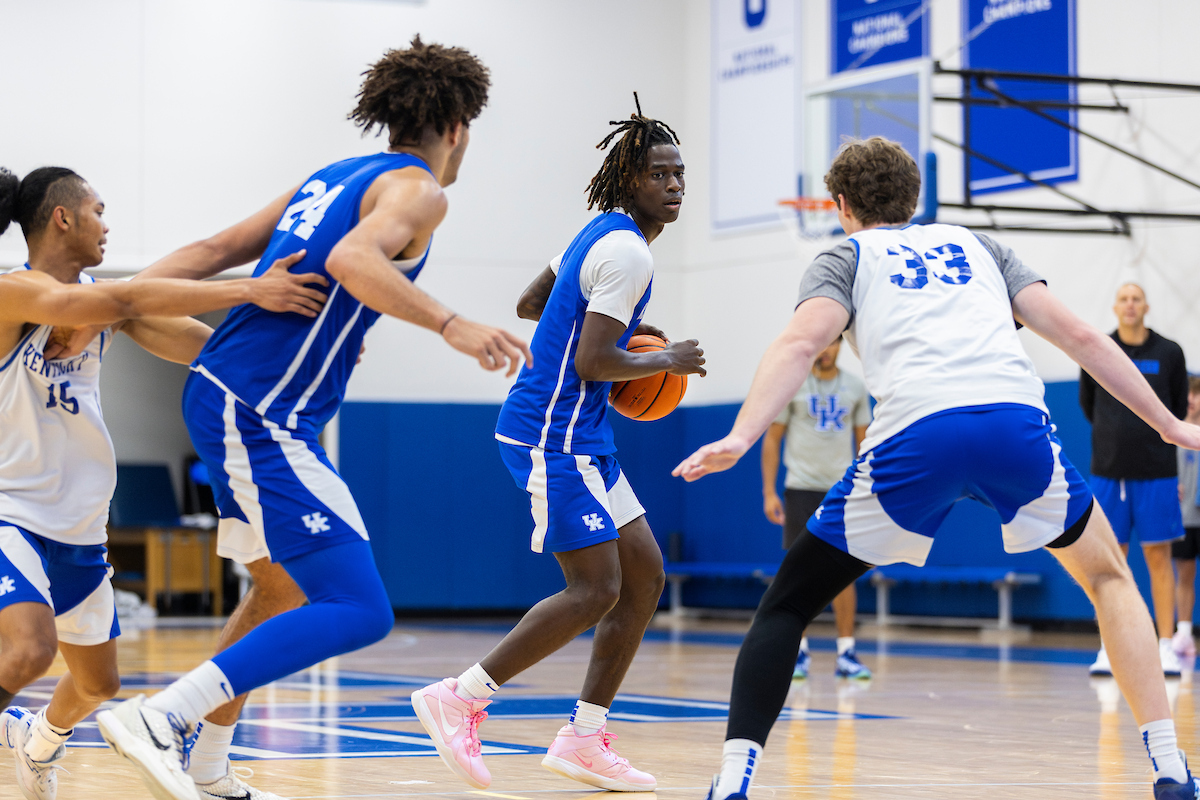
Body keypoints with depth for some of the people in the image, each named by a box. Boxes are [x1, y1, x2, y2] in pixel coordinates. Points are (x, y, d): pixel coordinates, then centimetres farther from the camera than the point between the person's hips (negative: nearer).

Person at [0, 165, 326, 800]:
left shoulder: (100, 297, 7)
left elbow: (181, 339, -4)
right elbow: (124, 302, -32)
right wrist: (247, 291, -35)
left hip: (77, 522, 8)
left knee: (97, 682, 21)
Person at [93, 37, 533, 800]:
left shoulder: (333, 178, 21)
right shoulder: (417, 188, -5)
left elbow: (213, 250, 16)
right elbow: (351, 260, -26)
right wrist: (451, 325, -31)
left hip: (222, 396, 10)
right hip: (260, 415, -10)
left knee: (284, 590, 24)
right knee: (358, 612, -14)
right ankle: (157, 719, -20)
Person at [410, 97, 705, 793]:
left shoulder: (605, 234, 15)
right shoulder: (628, 251, -16)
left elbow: (530, 302, 27)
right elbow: (592, 362, -23)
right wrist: (668, 363, -8)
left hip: (581, 436, 11)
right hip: (553, 433, -11)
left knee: (645, 575, 8)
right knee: (595, 590, -13)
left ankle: (584, 739, 10)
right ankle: (458, 700, -5)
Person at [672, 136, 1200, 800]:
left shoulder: (845, 258, 24)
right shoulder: (975, 245, 33)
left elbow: (802, 342, 2)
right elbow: (1077, 334, 23)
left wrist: (739, 438, -11)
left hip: (916, 435, -2)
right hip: (1018, 421, 2)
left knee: (786, 605, 14)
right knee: (1109, 579, 27)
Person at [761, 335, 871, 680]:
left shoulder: (854, 387, 7)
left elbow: (864, 441, 11)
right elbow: (772, 438, 2)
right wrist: (769, 493, -4)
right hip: (801, 487, -2)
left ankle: (846, 654, 3)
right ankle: (799, 651, 6)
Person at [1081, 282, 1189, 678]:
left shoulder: (1169, 353, 1)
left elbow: (1179, 408, 12)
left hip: (1156, 472, -1)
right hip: (1108, 471, 1)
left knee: (1159, 557, 0)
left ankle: (1166, 646, 3)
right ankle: (1109, 649, 6)